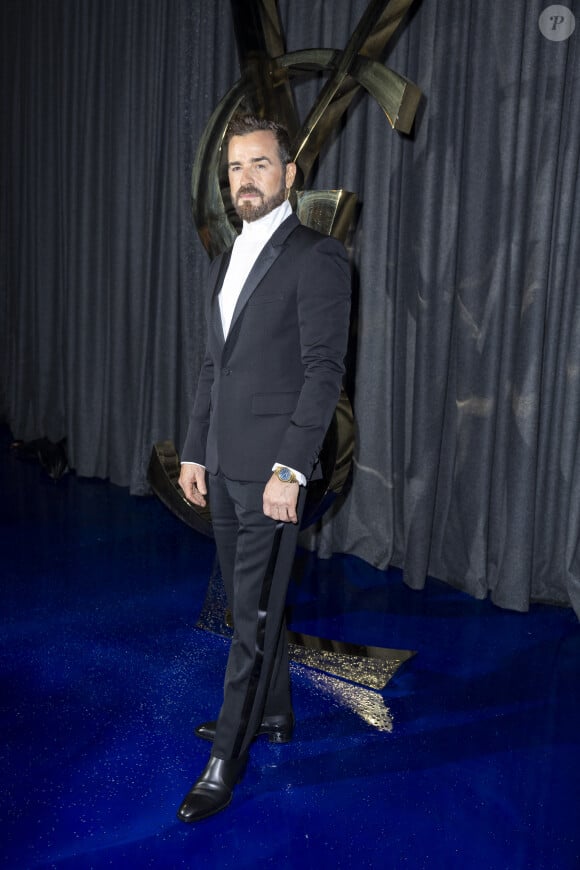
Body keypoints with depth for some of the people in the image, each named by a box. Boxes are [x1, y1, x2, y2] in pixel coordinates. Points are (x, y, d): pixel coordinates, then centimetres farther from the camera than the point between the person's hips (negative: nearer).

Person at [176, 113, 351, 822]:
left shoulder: (317, 257, -8)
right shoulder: (227, 262, 17)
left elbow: (324, 368, -15)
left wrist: (289, 470, -21)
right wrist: (193, 452, 14)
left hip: (271, 468, -8)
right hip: (223, 465, 8)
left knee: (255, 613, 0)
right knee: (246, 601, 17)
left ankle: (227, 758, 14)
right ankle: (273, 714, 36)